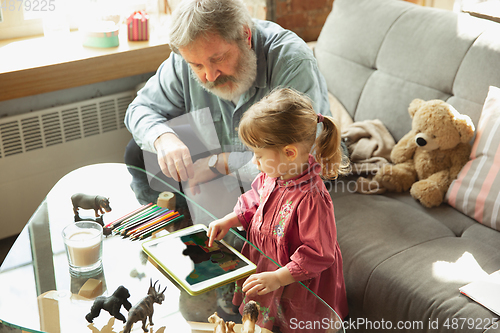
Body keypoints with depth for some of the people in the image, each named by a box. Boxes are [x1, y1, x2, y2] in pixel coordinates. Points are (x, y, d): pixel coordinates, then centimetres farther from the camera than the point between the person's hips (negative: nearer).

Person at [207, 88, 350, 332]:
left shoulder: (311, 199, -36)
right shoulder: (271, 175, -9)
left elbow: (318, 253, -29)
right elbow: (253, 202, 12)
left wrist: (278, 278, -29)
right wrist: (229, 220, 0)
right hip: (260, 265, 8)